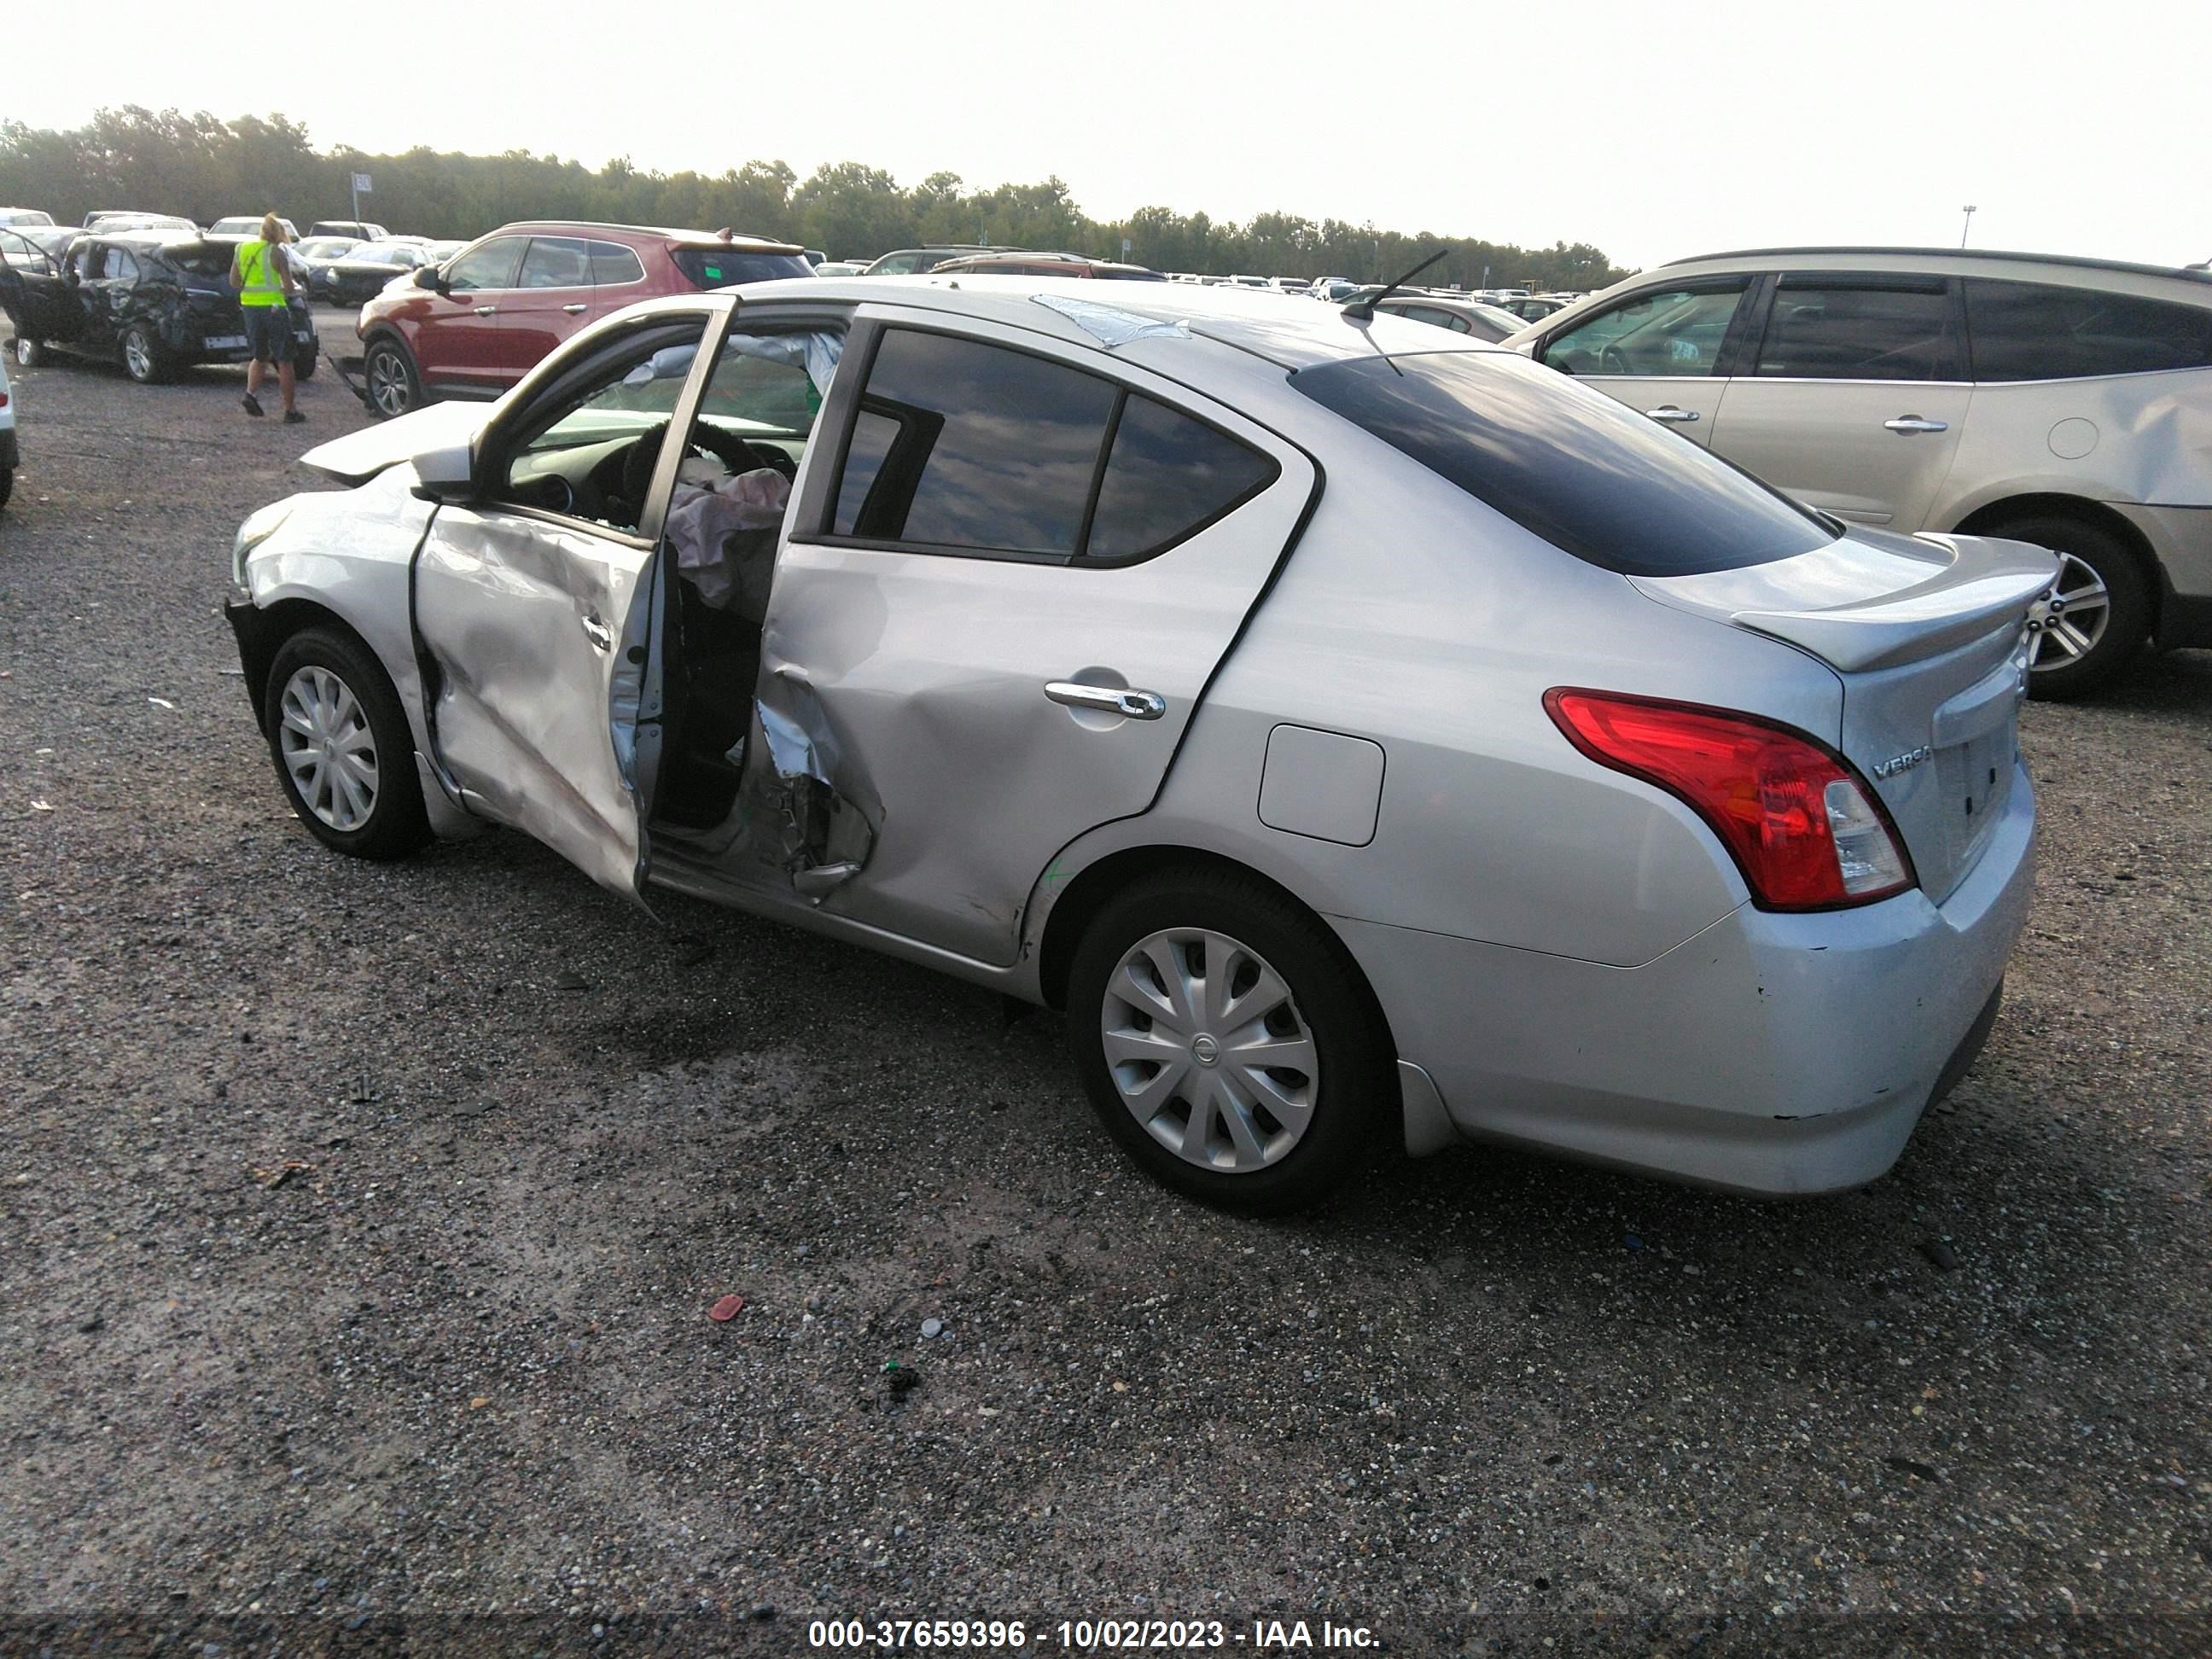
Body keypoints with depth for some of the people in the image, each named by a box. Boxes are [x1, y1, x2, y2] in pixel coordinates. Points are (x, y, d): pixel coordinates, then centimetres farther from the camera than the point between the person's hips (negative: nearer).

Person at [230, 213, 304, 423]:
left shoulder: (241, 250, 8)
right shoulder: (277, 253, -9)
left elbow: (234, 282, 11)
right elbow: (289, 287, -12)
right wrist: (295, 286, 10)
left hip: (249, 308, 5)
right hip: (274, 309, -5)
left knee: (260, 357, 18)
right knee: (284, 361, 3)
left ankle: (251, 393, -7)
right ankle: (290, 411, 3)